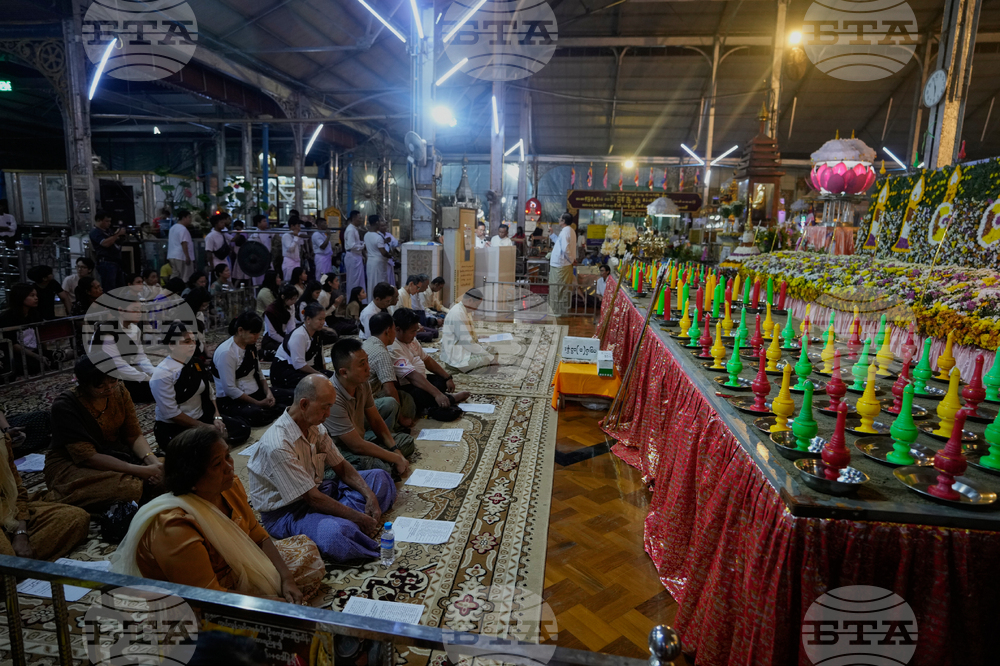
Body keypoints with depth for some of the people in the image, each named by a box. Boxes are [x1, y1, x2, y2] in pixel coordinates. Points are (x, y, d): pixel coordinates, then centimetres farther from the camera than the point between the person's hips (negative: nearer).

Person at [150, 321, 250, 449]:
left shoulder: (195, 364, 4)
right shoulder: (162, 374, -18)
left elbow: (209, 394, 9)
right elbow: (171, 413, -20)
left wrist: (217, 417, -7)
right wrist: (204, 427, -19)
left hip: (202, 418, 7)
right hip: (173, 429, -7)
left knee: (243, 427, -2)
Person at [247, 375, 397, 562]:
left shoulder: (316, 427, -1)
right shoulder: (277, 445, -28)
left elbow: (342, 468, 6)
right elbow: (312, 498, -26)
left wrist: (370, 496, -10)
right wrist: (358, 517, -22)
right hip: (285, 511, -9)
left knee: (379, 477, 5)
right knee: (335, 532, -41)